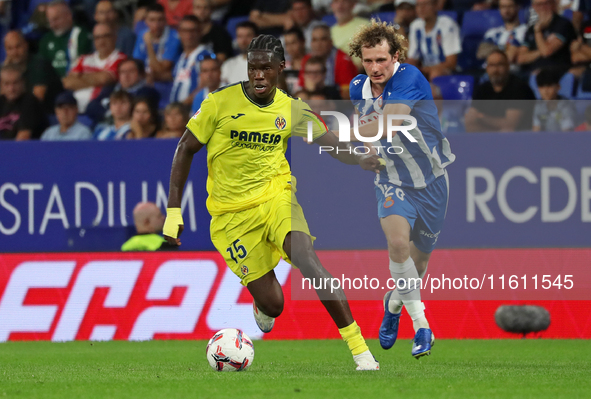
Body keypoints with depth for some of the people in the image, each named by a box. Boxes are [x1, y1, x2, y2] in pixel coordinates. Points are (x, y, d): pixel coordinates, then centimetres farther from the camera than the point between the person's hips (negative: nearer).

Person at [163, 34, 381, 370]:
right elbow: (186, 150, 1)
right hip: (232, 214, -1)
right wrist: (174, 211, -3)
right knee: (272, 304, -8)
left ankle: (361, 350, -23)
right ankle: (263, 307, 35)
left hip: (276, 197, 1)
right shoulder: (220, 103, -8)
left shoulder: (291, 110, 0)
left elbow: (335, 146, 5)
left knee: (308, 262, -27)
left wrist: (378, 163, -13)